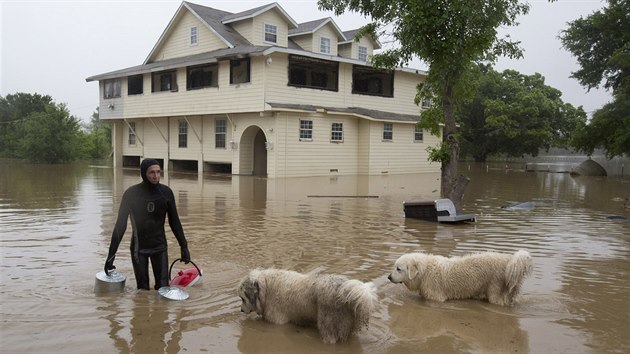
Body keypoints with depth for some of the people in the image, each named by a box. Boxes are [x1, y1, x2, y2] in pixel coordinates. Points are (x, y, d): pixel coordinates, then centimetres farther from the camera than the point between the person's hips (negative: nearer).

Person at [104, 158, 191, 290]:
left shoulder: (166, 192, -5)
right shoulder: (131, 194, -11)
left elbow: (174, 221, 6)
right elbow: (120, 225, -5)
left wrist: (184, 246, 3)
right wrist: (111, 254, -7)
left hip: (160, 246, 1)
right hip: (139, 248, -1)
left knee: (163, 288, -2)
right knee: (143, 289, 1)